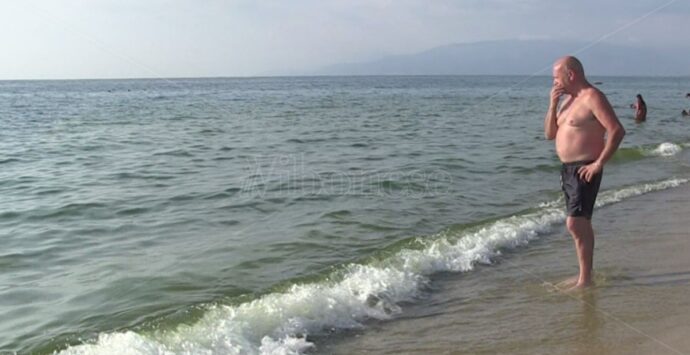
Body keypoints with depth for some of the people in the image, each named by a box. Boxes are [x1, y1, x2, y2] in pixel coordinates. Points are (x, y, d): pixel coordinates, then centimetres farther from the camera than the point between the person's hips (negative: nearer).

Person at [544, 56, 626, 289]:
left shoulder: (592, 97, -13)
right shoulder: (568, 99, 15)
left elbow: (617, 130, -21)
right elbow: (549, 134, 14)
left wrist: (599, 163, -22)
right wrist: (553, 104, 1)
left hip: (584, 170, -9)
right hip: (567, 169, 9)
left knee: (575, 224, -13)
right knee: (581, 224, 15)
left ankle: (585, 279, -5)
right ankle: (585, 274, 24)